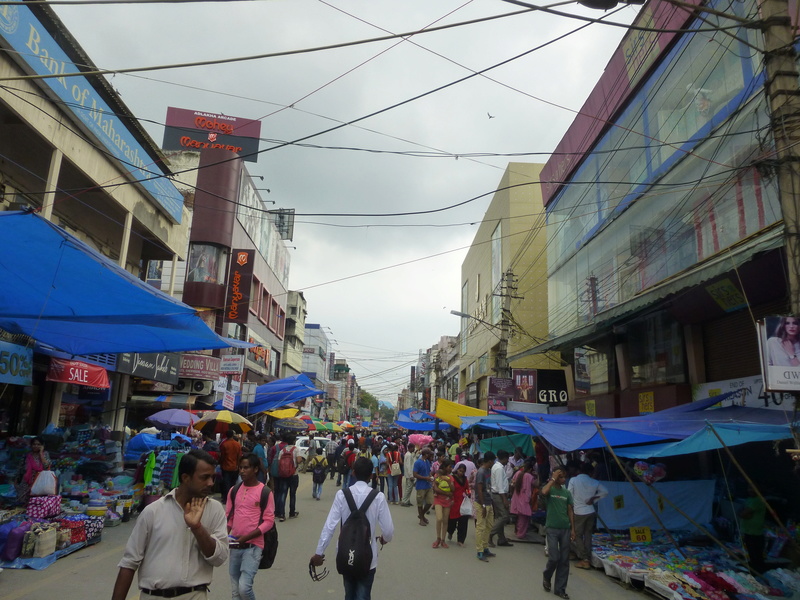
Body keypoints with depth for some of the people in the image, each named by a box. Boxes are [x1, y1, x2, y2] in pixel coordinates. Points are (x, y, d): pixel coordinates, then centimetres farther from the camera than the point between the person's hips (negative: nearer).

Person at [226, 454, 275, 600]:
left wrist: (247, 537, -18)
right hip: (235, 546, 5)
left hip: (253, 546, -5)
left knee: (244, 587, -16)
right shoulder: (234, 490, 7)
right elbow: (229, 516, 14)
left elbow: (269, 521, -10)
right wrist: (225, 534, -4)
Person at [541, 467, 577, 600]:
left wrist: (572, 529, 5)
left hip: (565, 529, 4)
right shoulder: (549, 489, -5)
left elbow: (570, 511, 10)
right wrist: (553, 479, -21)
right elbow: (543, 492, -30)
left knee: (564, 560, 7)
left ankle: (560, 589, 18)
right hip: (552, 528, -4)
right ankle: (546, 577, 25)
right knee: (554, 558, -5)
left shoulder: (567, 492, 8)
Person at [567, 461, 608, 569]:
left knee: (578, 535, 6)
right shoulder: (594, 482, 0)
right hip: (591, 512, 3)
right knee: (588, 535, 12)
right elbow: (605, 491, 7)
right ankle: (587, 558, 14)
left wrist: (570, 507, 7)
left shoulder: (573, 480, -8)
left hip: (578, 512, -3)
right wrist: (594, 498, 8)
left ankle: (584, 559, 2)